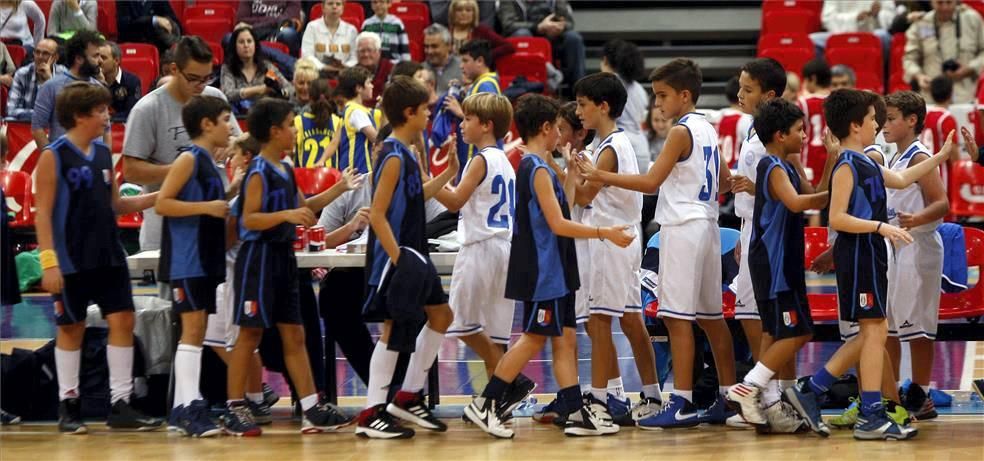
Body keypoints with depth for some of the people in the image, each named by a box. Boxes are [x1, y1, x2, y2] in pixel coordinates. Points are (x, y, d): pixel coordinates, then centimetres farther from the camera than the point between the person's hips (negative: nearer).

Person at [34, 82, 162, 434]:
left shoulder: (103, 154, 9)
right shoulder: (53, 156, -9)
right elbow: (43, 213, -11)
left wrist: (159, 196, 6)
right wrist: (49, 262, -18)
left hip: (109, 256, 6)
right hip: (71, 259, -6)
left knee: (122, 321, 0)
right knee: (71, 328, 3)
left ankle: (120, 405, 4)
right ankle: (68, 405, 13)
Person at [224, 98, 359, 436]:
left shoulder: (286, 171, 12)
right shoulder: (259, 173, -14)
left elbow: (303, 207, 25)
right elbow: (249, 219, -20)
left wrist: (340, 188, 20)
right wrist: (286, 215, -30)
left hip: (283, 257, 9)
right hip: (258, 257, -9)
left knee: (294, 334, 8)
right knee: (250, 333, -3)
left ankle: (312, 409, 8)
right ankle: (234, 409, 3)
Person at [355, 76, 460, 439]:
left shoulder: (406, 154, 11)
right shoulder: (393, 158, -18)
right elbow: (377, 215, -21)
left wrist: (448, 175, 18)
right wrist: (398, 259, -23)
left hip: (413, 255, 10)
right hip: (396, 257, -10)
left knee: (441, 316, 18)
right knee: (395, 329, -7)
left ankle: (409, 396, 23)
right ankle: (372, 415, -4)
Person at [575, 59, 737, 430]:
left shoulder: (681, 132, -12)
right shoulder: (707, 129, 13)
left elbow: (650, 182, -18)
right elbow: (725, 182, 20)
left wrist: (600, 175, -17)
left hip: (682, 228, -10)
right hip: (706, 224, 10)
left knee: (677, 316, -10)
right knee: (710, 315, 14)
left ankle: (682, 404, -13)